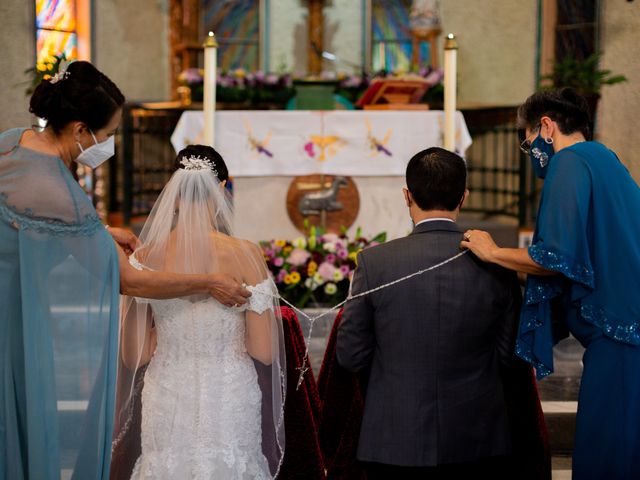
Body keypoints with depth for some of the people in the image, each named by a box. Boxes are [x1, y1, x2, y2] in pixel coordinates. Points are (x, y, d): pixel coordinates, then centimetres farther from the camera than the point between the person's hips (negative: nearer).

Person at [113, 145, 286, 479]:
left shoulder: (145, 257, -4)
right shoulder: (245, 255, -11)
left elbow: (134, 356, 1)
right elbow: (263, 352, -9)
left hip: (168, 404, 2)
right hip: (230, 408, -2)